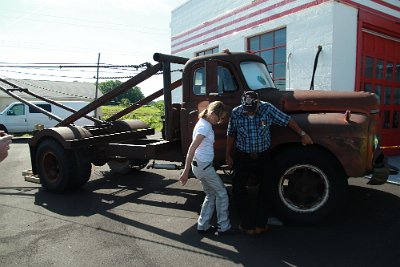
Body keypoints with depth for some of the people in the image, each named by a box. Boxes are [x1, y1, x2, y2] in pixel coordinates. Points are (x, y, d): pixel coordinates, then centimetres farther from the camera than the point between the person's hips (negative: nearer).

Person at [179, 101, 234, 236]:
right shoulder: (204, 127, -20)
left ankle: (203, 226, 24)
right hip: (203, 166, -9)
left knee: (211, 195, 17)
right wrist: (186, 171, -27)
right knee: (222, 193, 4)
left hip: (203, 165, 9)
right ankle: (223, 227, 15)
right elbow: (192, 149, -26)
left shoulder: (206, 124, 9)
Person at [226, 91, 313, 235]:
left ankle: (260, 223, 23)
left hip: (262, 157, 1)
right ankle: (248, 224, 13)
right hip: (242, 157, 0)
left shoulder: (267, 108, -13)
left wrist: (302, 134, -3)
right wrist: (228, 155, 5)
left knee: (265, 189, 8)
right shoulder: (236, 113, -11)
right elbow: (231, 135, 0)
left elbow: (287, 120, -3)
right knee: (238, 189, -1)